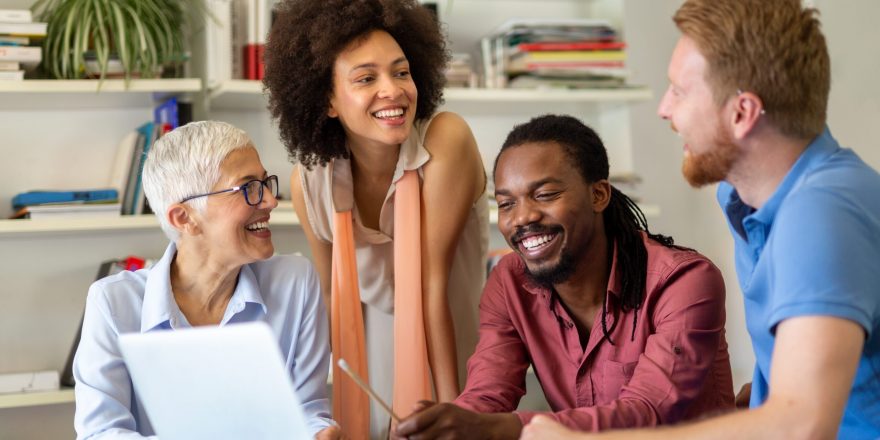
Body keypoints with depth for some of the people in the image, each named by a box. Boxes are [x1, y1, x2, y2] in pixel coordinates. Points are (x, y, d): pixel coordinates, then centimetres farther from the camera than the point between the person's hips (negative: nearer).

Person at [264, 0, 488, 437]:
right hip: (370, 371, 2)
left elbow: (433, 285, -21)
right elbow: (332, 292, 0)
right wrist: (338, 400, 6)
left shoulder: (445, 141, -22)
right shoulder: (309, 180, -13)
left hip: (454, 366, -2)